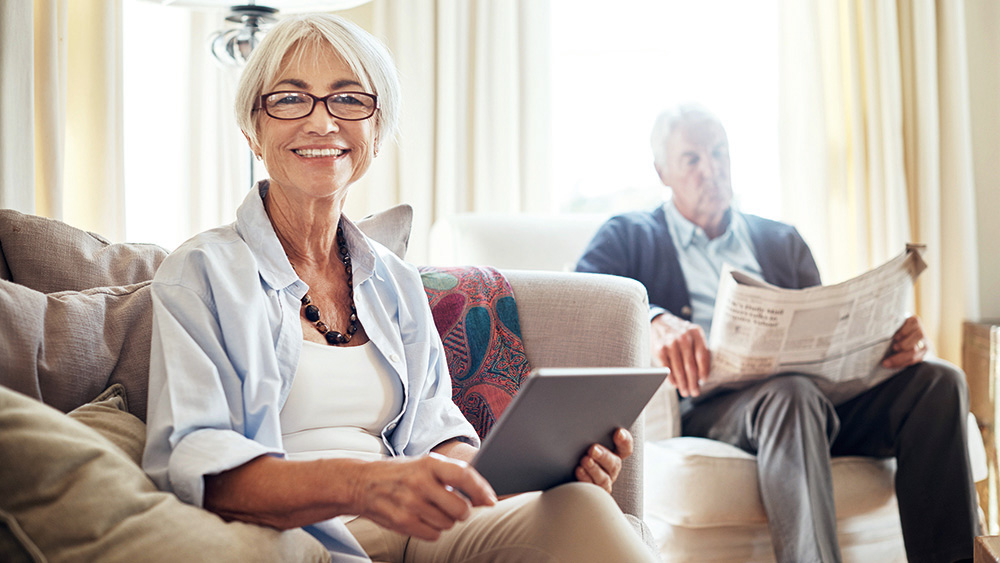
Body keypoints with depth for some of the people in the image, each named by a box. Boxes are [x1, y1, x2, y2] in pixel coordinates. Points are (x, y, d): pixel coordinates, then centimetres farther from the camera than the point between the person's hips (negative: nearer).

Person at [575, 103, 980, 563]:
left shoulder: (781, 240, 28)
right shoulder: (628, 236, 16)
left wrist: (893, 337, -4)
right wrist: (655, 321, -26)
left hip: (815, 391, 5)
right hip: (706, 401, -5)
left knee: (938, 379, -19)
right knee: (791, 392, -37)